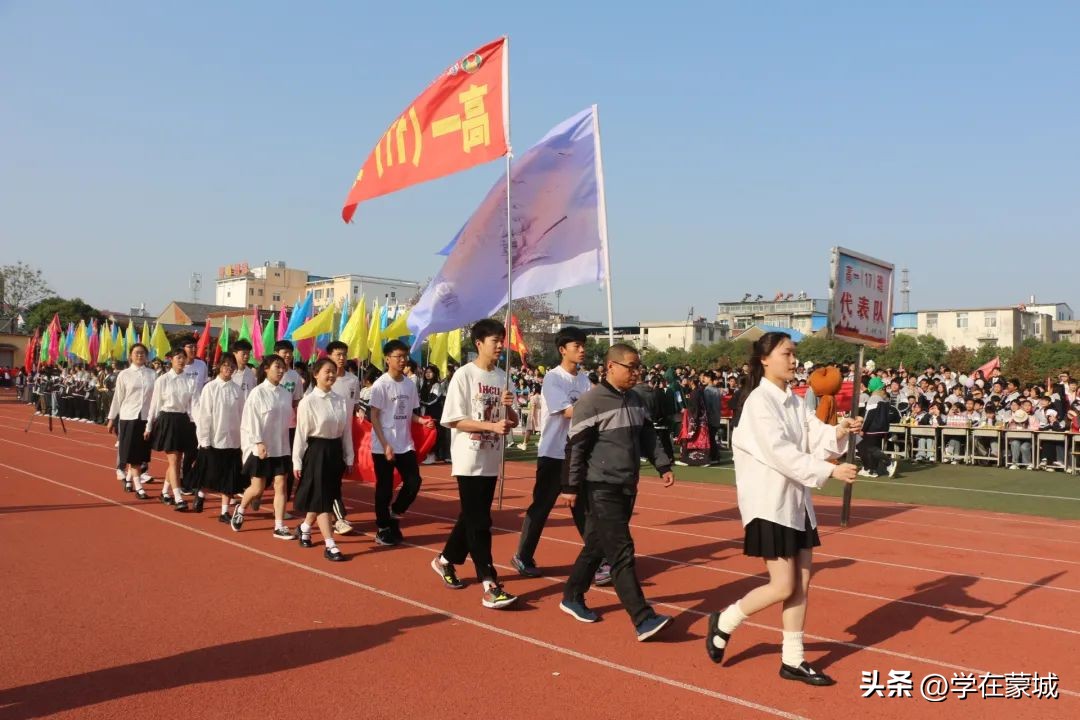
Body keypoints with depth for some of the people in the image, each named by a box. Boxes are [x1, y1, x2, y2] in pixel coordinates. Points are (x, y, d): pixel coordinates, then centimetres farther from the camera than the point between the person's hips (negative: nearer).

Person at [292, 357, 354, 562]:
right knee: (320, 498, -3)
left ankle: (305, 527, 41)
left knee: (327, 496, 15)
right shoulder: (308, 402, -10)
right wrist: (297, 462, -8)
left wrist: (349, 457, 8)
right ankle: (330, 545, -1)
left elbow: (347, 432, 8)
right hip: (316, 451, -5)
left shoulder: (342, 402, 3)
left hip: (335, 450, 5)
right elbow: (301, 433, -8)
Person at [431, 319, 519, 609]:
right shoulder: (464, 375, -9)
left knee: (472, 517, 16)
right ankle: (490, 586, -7)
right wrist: (491, 425, -23)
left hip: (491, 460, 7)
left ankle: (445, 560, 36)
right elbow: (453, 420, -14)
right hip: (469, 460, -7)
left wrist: (508, 407, -11)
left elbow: (512, 421, 12)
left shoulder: (502, 377, 9)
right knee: (479, 522, -7)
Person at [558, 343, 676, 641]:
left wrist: (663, 466, 9)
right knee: (622, 553, -9)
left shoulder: (635, 400, 10)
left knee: (597, 546, 16)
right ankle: (643, 619, -10)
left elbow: (647, 437, 18)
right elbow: (576, 447, -13)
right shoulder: (591, 402, -14)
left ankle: (572, 598, 31)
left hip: (627, 487, 8)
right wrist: (571, 487, -12)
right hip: (601, 489, -8)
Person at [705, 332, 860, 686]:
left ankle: (792, 660, 20)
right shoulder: (760, 401, -15)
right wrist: (831, 470, -27)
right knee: (783, 587, -4)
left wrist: (839, 433, -19)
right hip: (769, 503, -8)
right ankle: (724, 622, 17)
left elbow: (817, 439, 2)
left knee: (801, 584, 9)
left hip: (798, 501, 8)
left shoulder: (795, 402, 10)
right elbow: (780, 453, -24)